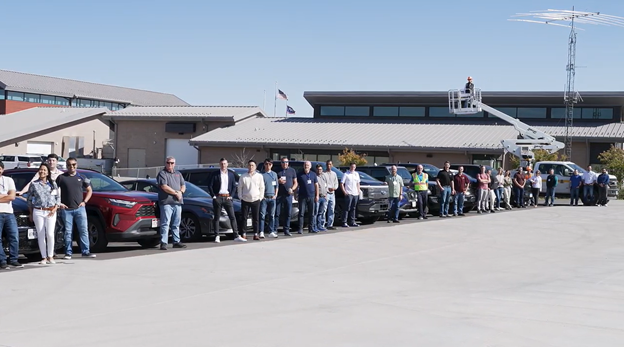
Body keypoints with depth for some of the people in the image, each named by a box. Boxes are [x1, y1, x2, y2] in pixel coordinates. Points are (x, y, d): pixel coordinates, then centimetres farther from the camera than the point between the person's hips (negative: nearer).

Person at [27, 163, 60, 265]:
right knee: (41, 235, -2)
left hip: (51, 212, 0)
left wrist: (55, 209, -4)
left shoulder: (53, 184, 10)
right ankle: (44, 258, 2)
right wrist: (31, 214, 5)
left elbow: (58, 198, 10)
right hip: (38, 212, 0)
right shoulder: (34, 184, 7)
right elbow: (29, 200, 9)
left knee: (50, 234, -9)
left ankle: (50, 256, 0)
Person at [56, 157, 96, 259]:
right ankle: (68, 253, 7)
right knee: (68, 232, 1)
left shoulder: (81, 177, 9)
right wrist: (59, 203, -3)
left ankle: (85, 251, 2)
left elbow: (89, 190, 16)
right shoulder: (61, 177, 4)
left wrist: (84, 202, 4)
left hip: (79, 208, 1)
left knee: (84, 230, -1)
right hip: (66, 209, -1)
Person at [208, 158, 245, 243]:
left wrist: (231, 196, 1)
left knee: (232, 217, -3)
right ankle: (217, 236, 7)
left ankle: (236, 236, -4)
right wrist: (214, 196, -6)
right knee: (216, 218, 2)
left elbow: (234, 186, 13)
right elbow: (210, 186, 0)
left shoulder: (231, 174, 10)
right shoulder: (215, 174, 1)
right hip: (218, 197, -2)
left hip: (227, 197, 2)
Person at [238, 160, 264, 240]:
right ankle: (244, 234, 6)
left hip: (256, 200, 0)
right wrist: (240, 197, 3)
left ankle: (256, 234, 5)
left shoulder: (259, 176, 4)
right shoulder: (243, 176, 3)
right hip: (245, 200, 0)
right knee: (244, 218, 1)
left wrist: (260, 197, 4)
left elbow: (262, 188, 9)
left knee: (256, 218, 1)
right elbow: (240, 187, 9)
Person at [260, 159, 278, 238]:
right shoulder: (261, 174, 1)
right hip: (264, 197, -4)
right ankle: (261, 232, -7)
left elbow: (276, 185, 15)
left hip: (272, 197, 4)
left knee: (272, 215, 6)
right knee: (262, 215, -7)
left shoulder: (274, 174, 13)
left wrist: (275, 194, 4)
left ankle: (271, 232, 10)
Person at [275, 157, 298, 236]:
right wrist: (278, 181, -9)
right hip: (279, 194, -2)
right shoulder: (277, 171, 8)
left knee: (288, 213, 3)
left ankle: (286, 230, 10)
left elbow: (295, 183, 14)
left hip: (288, 195, 2)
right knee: (277, 213, -4)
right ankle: (275, 230, -1)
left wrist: (292, 189, -5)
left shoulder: (292, 171, 13)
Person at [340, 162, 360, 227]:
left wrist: (358, 191, 12)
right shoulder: (346, 174, -2)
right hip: (348, 194, -6)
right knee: (347, 208, -10)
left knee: (353, 209, 11)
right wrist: (344, 192, -13)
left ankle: (352, 222, 17)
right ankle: (344, 222, -9)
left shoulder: (356, 174, 16)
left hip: (355, 194, 6)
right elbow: (341, 184, -5)